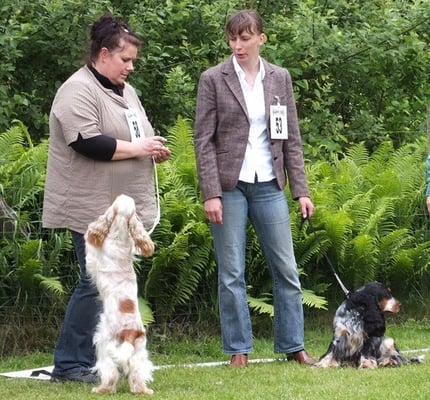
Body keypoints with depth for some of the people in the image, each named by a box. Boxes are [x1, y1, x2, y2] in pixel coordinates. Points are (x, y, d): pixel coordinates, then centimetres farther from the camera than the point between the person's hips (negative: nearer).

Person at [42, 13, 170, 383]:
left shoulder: (124, 90, 17)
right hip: (94, 210, -9)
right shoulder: (79, 90, -11)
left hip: (125, 209, 9)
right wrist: (136, 149, -16)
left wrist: (154, 149, 6)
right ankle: (71, 365, -2)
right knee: (96, 284, -8)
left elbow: (139, 135, 28)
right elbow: (87, 143, -22)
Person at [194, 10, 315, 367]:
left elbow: (292, 138, 9)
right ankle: (239, 350, 8)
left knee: (286, 270, 4)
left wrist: (301, 189, 3)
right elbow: (203, 140, -4)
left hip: (269, 186, 3)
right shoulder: (213, 79, -2)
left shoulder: (280, 78, 7)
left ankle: (293, 346, 13)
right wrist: (211, 194, -12)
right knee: (231, 275, 0)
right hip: (230, 187, -3)